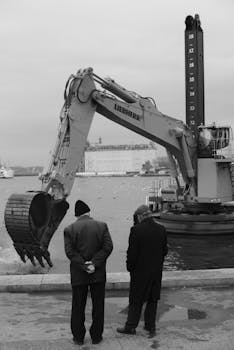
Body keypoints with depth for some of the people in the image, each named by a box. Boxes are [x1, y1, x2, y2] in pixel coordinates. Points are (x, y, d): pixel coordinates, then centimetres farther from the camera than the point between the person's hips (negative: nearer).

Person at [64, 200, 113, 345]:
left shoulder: (69, 229, -4)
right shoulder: (102, 226, -2)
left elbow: (70, 252, -12)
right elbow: (108, 247, -10)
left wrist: (84, 266, -13)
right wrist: (94, 263, -13)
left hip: (78, 275, 0)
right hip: (99, 273, 0)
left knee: (78, 307, 11)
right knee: (98, 306, 12)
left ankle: (78, 337, 20)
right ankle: (96, 336, 19)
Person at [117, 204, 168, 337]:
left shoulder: (136, 230, -16)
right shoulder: (161, 229, 0)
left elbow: (132, 252, -15)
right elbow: (165, 250, 6)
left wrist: (130, 267, -2)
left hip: (140, 271, -5)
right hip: (156, 271, 5)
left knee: (136, 301, 7)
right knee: (152, 300, 15)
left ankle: (131, 326, 16)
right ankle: (151, 326, 22)